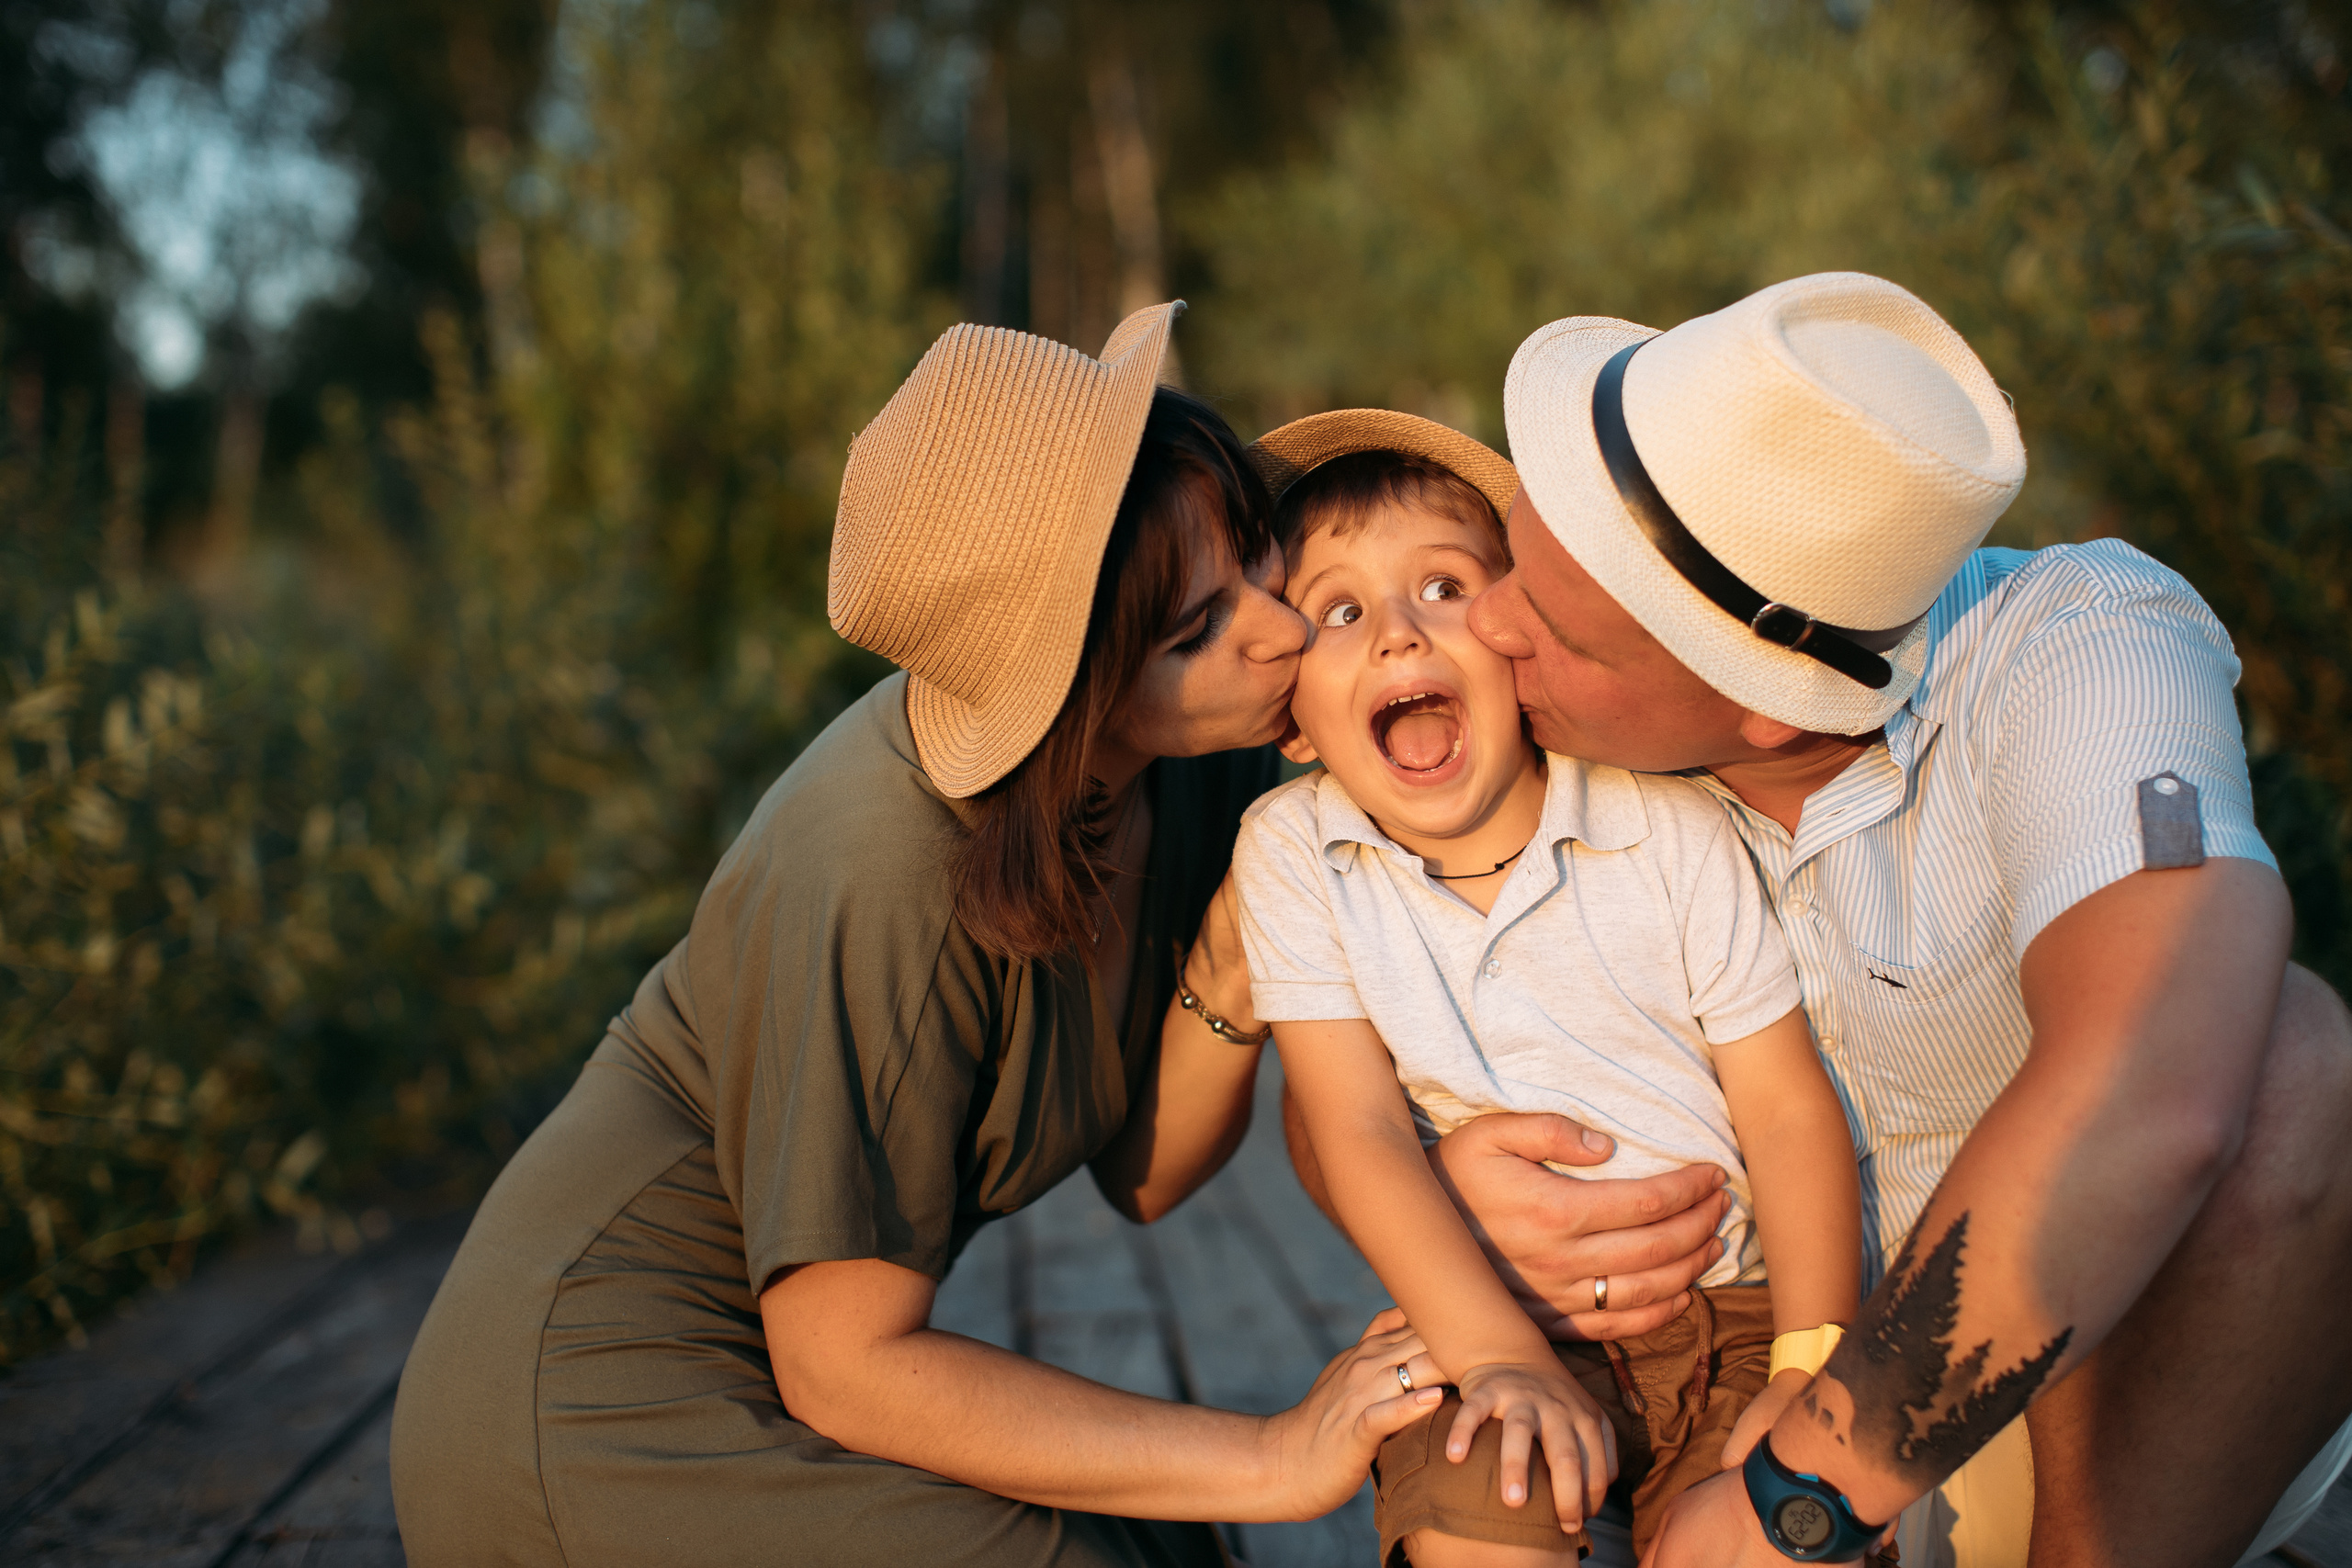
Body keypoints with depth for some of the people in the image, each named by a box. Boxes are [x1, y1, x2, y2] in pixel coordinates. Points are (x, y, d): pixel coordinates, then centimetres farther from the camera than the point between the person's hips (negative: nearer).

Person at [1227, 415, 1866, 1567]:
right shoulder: (1290, 848, -7)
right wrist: (1502, 1357, -20)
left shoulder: (1670, 829, -7)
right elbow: (1361, 1130, -10)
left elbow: (1788, 1107, -5)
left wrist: (1813, 1364, -15)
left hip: (1732, 1300, 1)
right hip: (1492, 1318, 0)